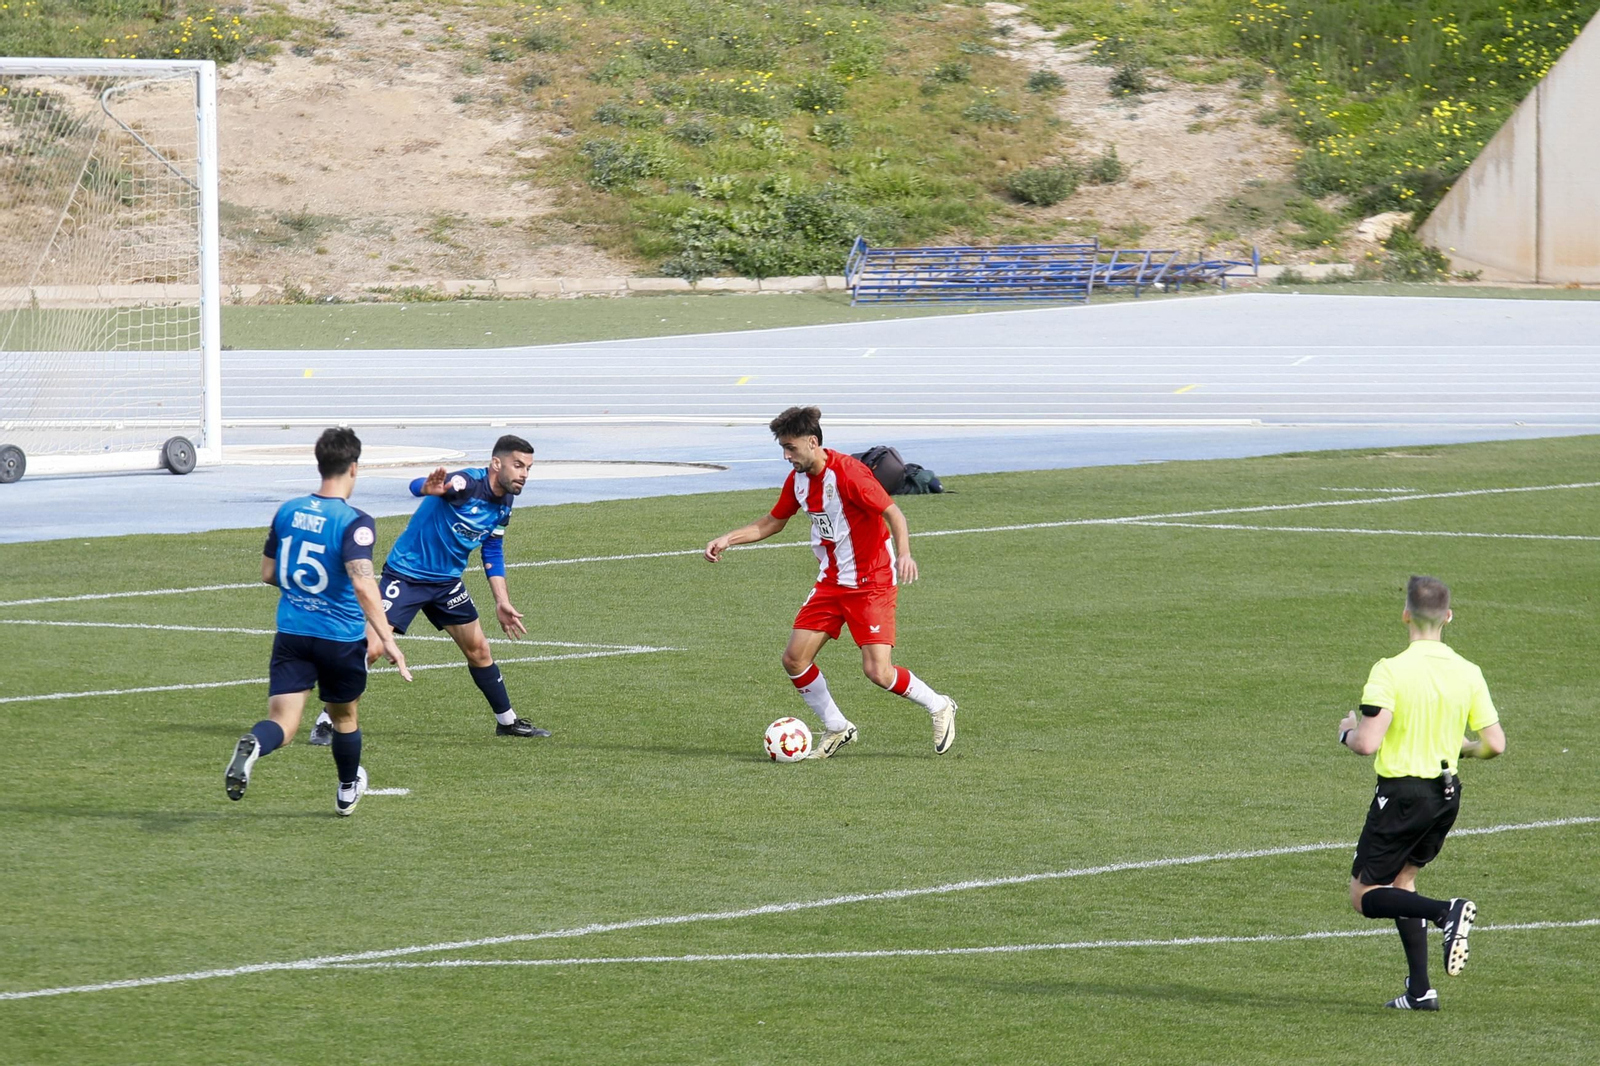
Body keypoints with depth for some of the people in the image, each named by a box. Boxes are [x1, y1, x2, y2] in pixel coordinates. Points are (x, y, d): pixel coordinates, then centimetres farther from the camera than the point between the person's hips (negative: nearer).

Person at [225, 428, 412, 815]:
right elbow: (363, 583, -28)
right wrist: (385, 638, -28)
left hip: (291, 634, 3)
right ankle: (348, 791, 41)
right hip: (341, 637, -3)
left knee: (282, 722, -6)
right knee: (345, 717, 22)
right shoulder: (354, 522, -15)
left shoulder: (288, 511, 3)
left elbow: (268, 573, 13)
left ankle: (251, 746, -39)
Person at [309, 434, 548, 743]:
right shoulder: (467, 483, -24)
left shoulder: (504, 504, 1)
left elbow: (493, 553, 16)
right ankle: (327, 721, -5)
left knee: (478, 649, 12)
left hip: (447, 582, 7)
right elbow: (418, 486, -42)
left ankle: (507, 720, 29)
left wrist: (502, 602, 12)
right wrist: (429, 487, -67)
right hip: (406, 574, -7)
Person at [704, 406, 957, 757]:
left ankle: (939, 707, 11)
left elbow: (893, 514, -23)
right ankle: (836, 728, 15)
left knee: (877, 671, -15)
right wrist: (727, 540, 6)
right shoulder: (797, 479, 3)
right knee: (794, 658, -2)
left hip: (871, 583, -8)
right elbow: (772, 523, 18)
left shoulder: (848, 473, -21)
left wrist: (904, 554, -40)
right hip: (831, 581, 8)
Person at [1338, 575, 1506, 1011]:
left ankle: (1448, 911, -20)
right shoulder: (1467, 673, -2)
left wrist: (1348, 732, -1)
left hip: (1402, 792, -6)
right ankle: (1419, 990, 14)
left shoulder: (1389, 672, -18)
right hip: (1447, 793, 6)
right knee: (1400, 880, 23)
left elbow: (1367, 743, -24)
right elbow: (1494, 744, -2)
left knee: (1364, 897, 5)